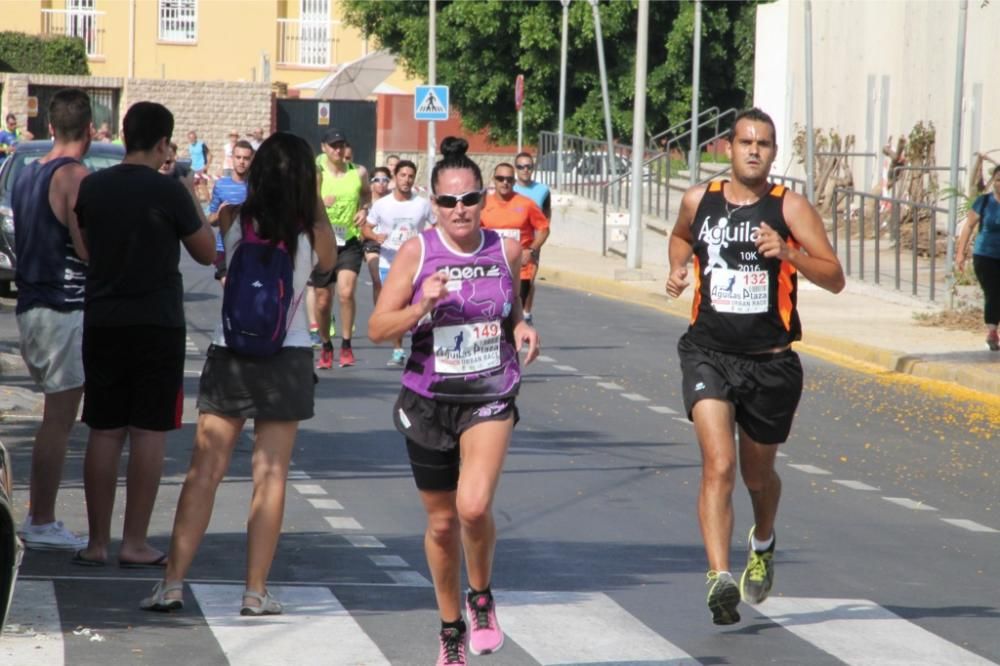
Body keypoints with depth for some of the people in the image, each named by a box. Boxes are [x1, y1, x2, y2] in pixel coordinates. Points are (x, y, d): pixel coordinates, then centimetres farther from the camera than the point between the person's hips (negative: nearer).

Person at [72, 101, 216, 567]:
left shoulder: (92, 188, 2)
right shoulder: (169, 191, -11)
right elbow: (206, 253, -2)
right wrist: (193, 198, 10)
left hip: (102, 323, 4)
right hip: (157, 324, -4)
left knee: (104, 432, 8)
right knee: (149, 433, 1)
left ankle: (97, 542, 9)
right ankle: (134, 544, 1)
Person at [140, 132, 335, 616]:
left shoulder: (233, 219, -6)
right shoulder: (312, 231, -7)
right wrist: (315, 201, 14)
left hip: (229, 354, 1)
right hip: (288, 358, -1)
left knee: (204, 472, 4)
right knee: (271, 475, 4)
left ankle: (172, 583, 1)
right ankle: (256, 592, 4)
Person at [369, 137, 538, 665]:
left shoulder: (506, 251, 0)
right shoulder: (416, 253, -6)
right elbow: (377, 329, -7)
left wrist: (522, 329, -4)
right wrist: (423, 305, -23)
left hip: (490, 397, 0)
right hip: (429, 400, 0)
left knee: (474, 506, -22)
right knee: (442, 522, 11)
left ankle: (482, 599, 6)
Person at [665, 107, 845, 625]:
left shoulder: (790, 207, -4)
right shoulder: (699, 200, 3)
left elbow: (834, 278, -8)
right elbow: (681, 235, 27)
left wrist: (787, 252, -24)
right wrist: (678, 270, 7)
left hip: (771, 362, 0)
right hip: (709, 353, 0)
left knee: (757, 475, 17)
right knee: (718, 465, -20)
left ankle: (763, 544, 49)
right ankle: (720, 579, -27)